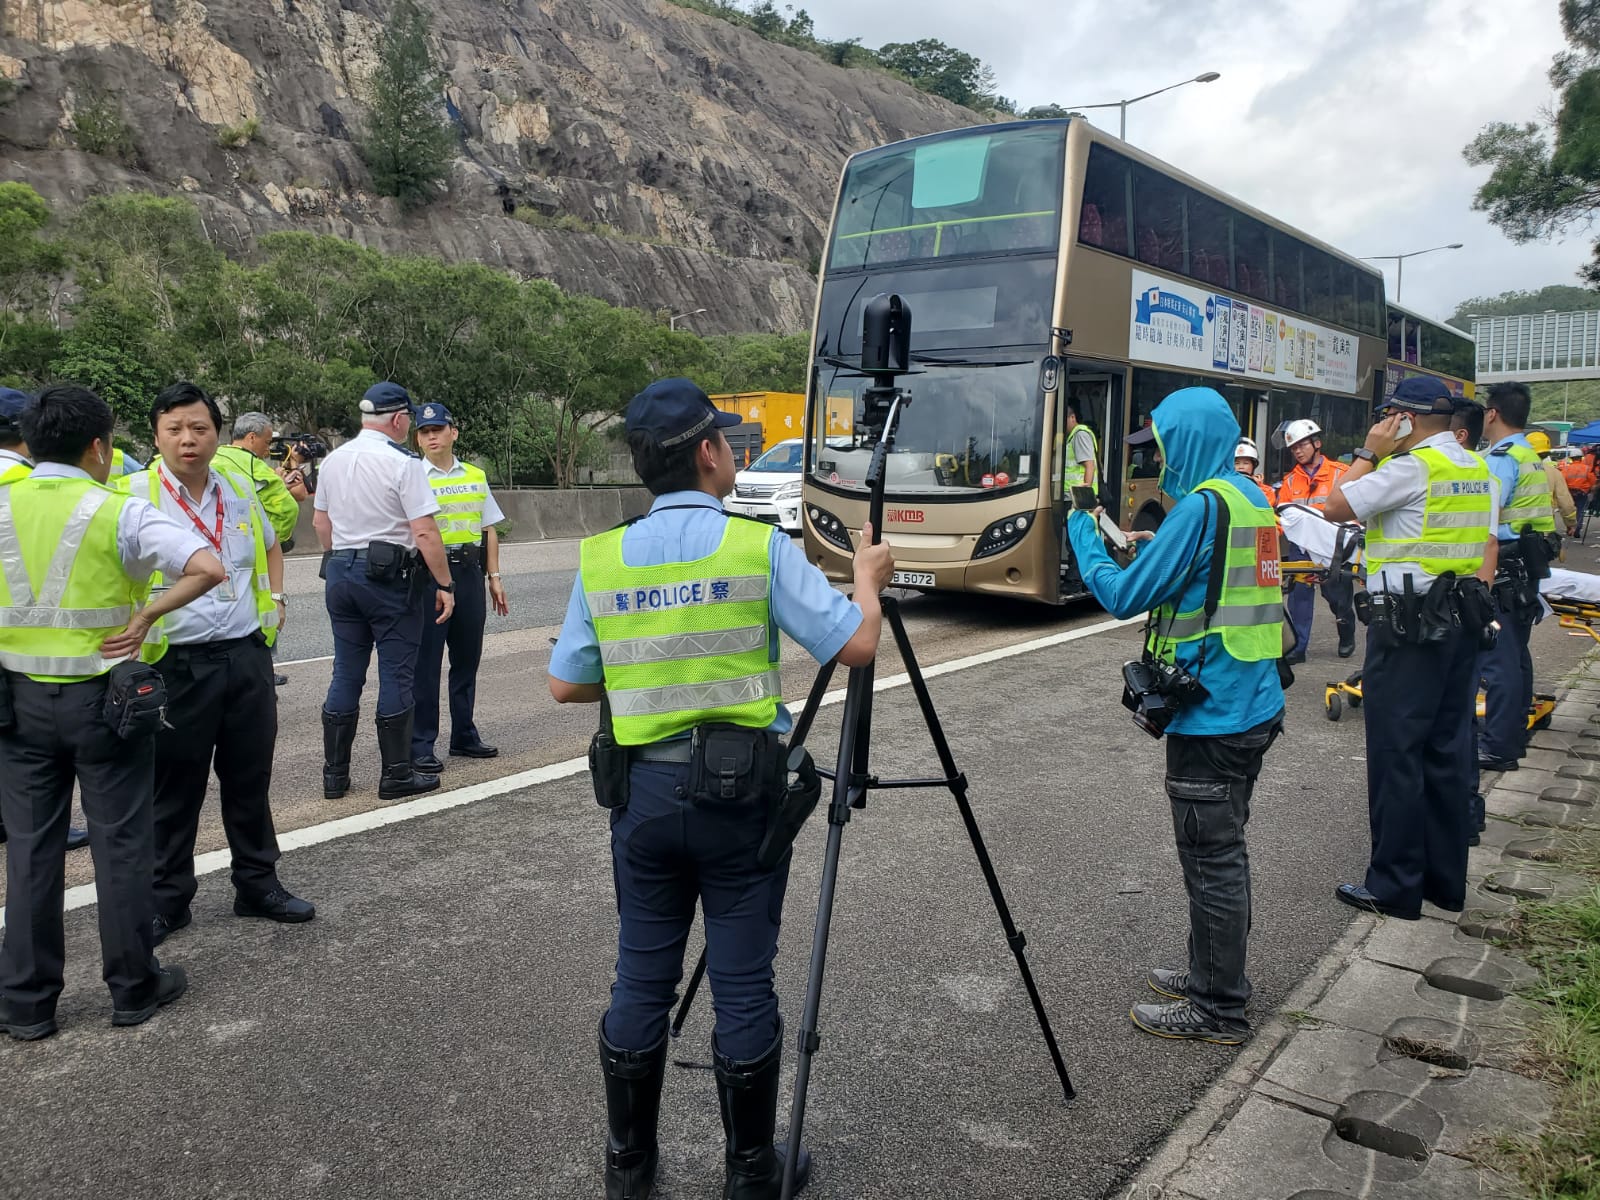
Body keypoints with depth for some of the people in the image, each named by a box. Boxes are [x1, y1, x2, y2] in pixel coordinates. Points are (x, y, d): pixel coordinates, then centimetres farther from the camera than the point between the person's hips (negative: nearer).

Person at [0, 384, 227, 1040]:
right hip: (102, 696, -3)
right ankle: (133, 988, 18)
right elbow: (207, 568, -24)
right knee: (119, 844, 7)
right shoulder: (119, 512, -11)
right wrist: (143, 618, -14)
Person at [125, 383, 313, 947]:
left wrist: (277, 597, 15)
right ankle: (166, 899, 24)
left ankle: (257, 883, 28)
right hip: (176, 664, -4)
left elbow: (270, 547, 28)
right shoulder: (134, 496, -8)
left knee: (250, 779, 14)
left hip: (247, 656, 5)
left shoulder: (240, 491, 9)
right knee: (173, 789, 8)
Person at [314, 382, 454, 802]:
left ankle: (334, 774, 16)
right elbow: (425, 532, -17)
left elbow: (320, 521, 19)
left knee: (346, 673, 11)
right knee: (395, 674, 1)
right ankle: (396, 775, 7)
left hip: (340, 572, 7)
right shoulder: (402, 464, -12)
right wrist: (445, 585, -11)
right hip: (390, 576, -6)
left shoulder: (333, 460, 9)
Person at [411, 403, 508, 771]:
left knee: (467, 658, 13)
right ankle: (420, 744, 7)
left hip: (470, 573, 5)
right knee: (425, 662, -2)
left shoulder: (475, 476, 12)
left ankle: (464, 735, 26)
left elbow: (488, 529, 16)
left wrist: (494, 576, 11)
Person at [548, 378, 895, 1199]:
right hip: (741, 792, -3)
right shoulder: (759, 546, -10)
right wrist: (868, 578, 10)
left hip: (644, 790, 4)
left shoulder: (601, 559, 1)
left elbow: (566, 685, 7)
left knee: (641, 978, 14)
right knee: (743, 984, 8)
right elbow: (856, 646, -9)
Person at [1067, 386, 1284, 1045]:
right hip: (1254, 706, 10)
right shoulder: (1252, 498, 12)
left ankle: (1218, 1009, 13)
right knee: (1223, 853, 20)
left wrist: (1082, 535, -2)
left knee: (1212, 859, 1)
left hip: (1211, 716, -10)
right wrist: (1143, 548, 14)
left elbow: (1125, 595, -16)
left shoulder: (1201, 504, -18)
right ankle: (1216, 975, 34)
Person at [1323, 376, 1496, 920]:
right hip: (1461, 623, 9)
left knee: (1396, 753, -2)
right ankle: (1446, 880, 21)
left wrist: (1369, 452, -4)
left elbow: (1335, 507, -14)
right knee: (1448, 751, 13)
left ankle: (1395, 886, 4)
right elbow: (1488, 544, 14)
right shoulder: (1478, 469, 13)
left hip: (1408, 623, -8)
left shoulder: (1413, 467, -14)